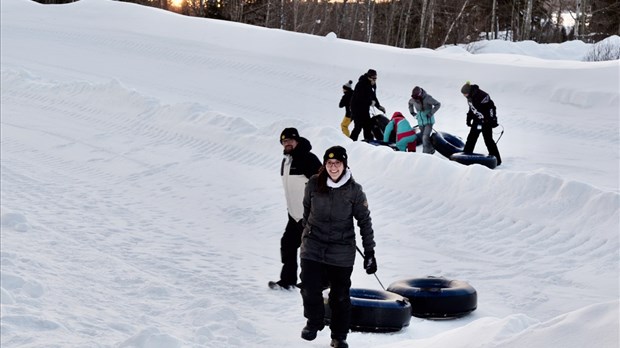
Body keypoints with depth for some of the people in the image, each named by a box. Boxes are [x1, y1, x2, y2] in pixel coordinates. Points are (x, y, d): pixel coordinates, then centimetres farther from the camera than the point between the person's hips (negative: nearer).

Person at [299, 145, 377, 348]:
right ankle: (314, 322, 25)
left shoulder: (354, 190, -8)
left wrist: (369, 252, -3)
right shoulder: (314, 184, -4)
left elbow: (365, 221, -2)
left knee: (340, 295, 7)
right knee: (310, 290, -2)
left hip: (342, 250, -1)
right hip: (313, 247, 1)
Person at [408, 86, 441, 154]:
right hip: (420, 122, 6)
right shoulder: (413, 99, -7)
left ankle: (425, 153, -16)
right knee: (424, 137, 12)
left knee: (425, 137, -19)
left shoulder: (427, 98, -22)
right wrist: (412, 112, 9)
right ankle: (431, 150, 31)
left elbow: (438, 104, -13)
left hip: (429, 121, -6)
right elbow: (410, 103, 19)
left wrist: (431, 113, -18)